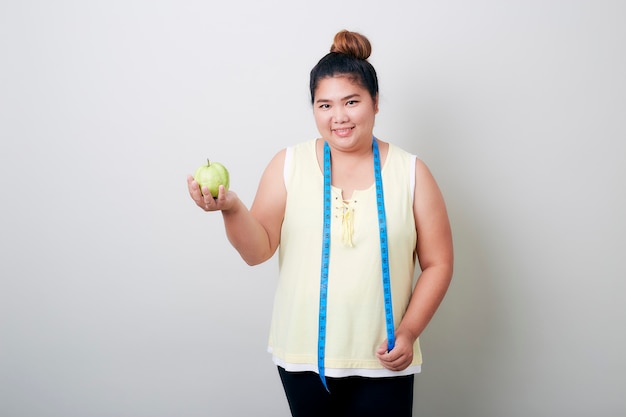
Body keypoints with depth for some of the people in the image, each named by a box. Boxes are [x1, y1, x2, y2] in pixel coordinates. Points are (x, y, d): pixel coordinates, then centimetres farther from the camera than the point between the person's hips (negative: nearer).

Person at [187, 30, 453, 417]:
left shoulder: (410, 172, -2)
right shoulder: (288, 164, -1)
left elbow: (438, 264, 1)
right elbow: (258, 251, -4)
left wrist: (408, 331, -9)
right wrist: (232, 209, -23)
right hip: (303, 355, 1)